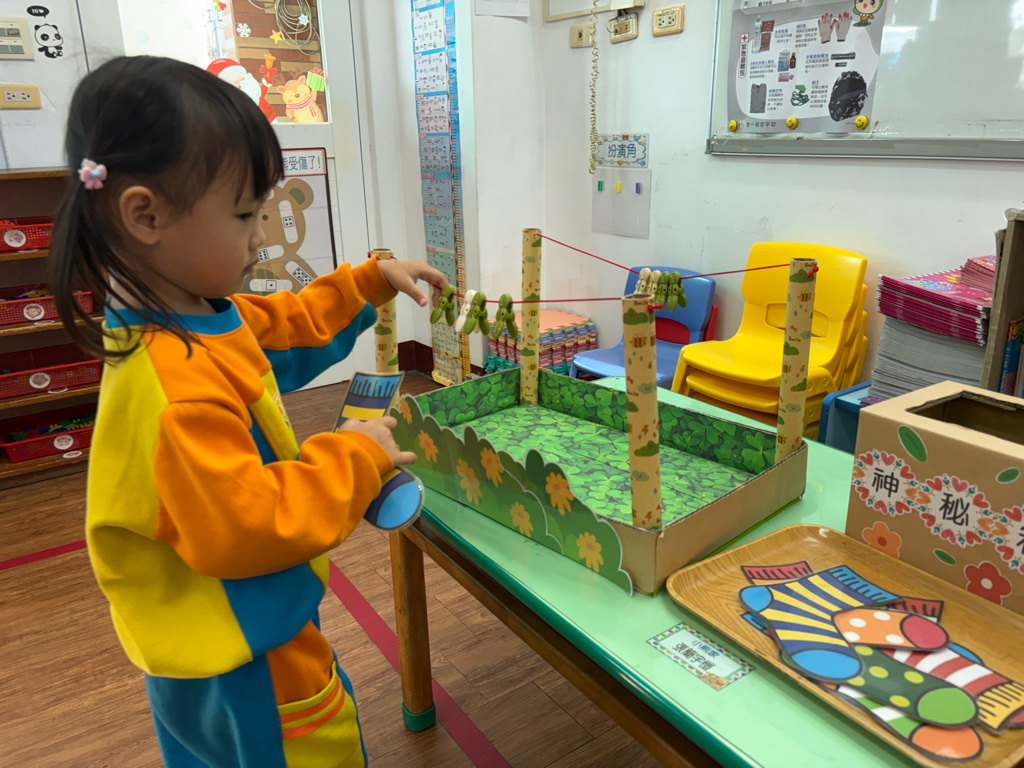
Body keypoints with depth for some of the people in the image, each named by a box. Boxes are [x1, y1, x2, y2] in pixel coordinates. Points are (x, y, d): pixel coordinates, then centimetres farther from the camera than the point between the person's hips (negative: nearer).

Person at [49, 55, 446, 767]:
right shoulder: (177, 386, -36)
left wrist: (374, 279, 12)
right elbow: (245, 528, -34)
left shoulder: (204, 316, -4)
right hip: (244, 665, -9)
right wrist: (356, 456, -25)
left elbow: (292, 325, 14)